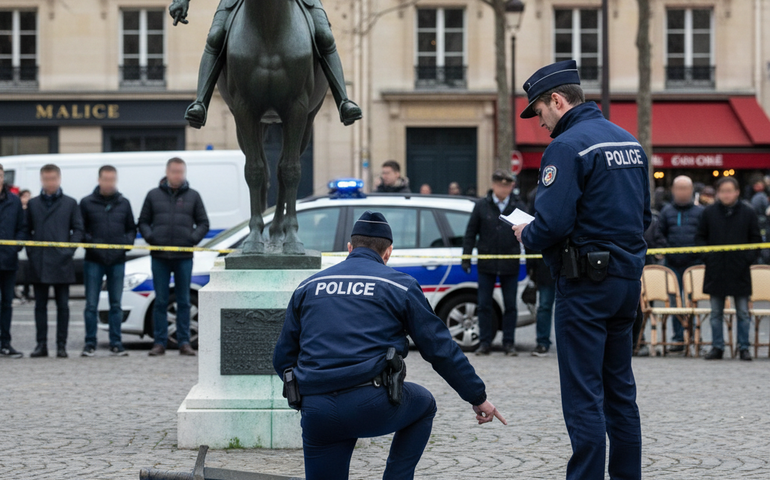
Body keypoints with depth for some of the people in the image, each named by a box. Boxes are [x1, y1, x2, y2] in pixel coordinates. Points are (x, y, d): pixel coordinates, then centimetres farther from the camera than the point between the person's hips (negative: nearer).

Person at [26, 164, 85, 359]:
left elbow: (78, 229, 3)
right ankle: (41, 344, 9)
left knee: (63, 305, 2)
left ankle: (61, 345, 5)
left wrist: (70, 250, -8)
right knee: (40, 304, 5)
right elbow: (27, 230, 11)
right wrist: (30, 251, -1)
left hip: (61, 262, -2)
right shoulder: (33, 204, 10)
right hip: (39, 263, 2)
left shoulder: (70, 203, 5)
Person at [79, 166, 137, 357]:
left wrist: (126, 243, -2)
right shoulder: (87, 203, 2)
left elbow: (131, 229, 16)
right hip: (94, 261, -2)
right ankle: (90, 343, 6)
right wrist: (90, 242, -12)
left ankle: (116, 344, 10)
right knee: (91, 304, 0)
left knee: (116, 304, 6)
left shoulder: (124, 203, 9)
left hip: (117, 261, 2)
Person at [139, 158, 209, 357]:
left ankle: (184, 342, 7)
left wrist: (193, 239, -7)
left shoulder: (193, 196, 8)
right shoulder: (153, 195, 8)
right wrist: (150, 237, -7)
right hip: (160, 257, 0)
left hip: (184, 257, 0)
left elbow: (203, 223, 10)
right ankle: (160, 342, 5)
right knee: (160, 301, 2)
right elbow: (143, 222, 12)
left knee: (184, 301, 3)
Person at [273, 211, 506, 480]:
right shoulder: (399, 286, 8)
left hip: (316, 412, 3)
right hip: (372, 406, -3)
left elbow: (282, 358, 20)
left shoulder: (308, 287, 18)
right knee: (423, 404, 28)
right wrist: (478, 398, 17)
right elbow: (440, 348, 8)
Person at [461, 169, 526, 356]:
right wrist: (466, 258, -1)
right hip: (486, 263, 0)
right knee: (484, 305, 4)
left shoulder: (519, 207, 0)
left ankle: (509, 343, 13)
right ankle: (485, 342, 11)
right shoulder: (482, 206, 1)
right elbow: (470, 233, 4)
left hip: (510, 265, 0)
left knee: (510, 306, 5)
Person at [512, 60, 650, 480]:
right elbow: (643, 215, 18)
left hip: (586, 286, -8)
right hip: (628, 278, 8)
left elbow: (552, 223, -21)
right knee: (620, 390, 15)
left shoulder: (567, 146, -15)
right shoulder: (629, 141, 12)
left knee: (583, 396, -5)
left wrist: (525, 235, -2)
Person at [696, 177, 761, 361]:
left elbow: (756, 240, 6)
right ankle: (717, 347, 12)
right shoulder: (709, 212, 4)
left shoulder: (748, 213, 1)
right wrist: (707, 255, -3)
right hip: (715, 271, 1)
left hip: (740, 271, -1)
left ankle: (744, 348, 10)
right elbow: (700, 237, 11)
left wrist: (748, 258, -7)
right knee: (716, 313, 6)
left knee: (743, 313, 3)